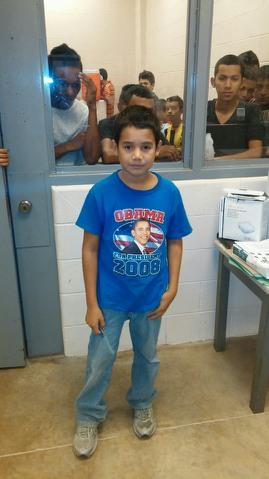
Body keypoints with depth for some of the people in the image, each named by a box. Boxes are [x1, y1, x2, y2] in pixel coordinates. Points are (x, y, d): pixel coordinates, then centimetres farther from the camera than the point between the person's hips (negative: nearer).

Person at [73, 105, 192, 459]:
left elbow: (175, 243, 0)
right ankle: (89, 417, 42)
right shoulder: (102, 193, -18)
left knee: (147, 356, 23)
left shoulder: (169, 193, -12)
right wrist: (91, 303, -10)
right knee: (100, 361, 15)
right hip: (110, 297, -1)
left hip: (151, 297, 2)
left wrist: (171, 288, -4)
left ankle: (142, 404, 51)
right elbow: (90, 248, -11)